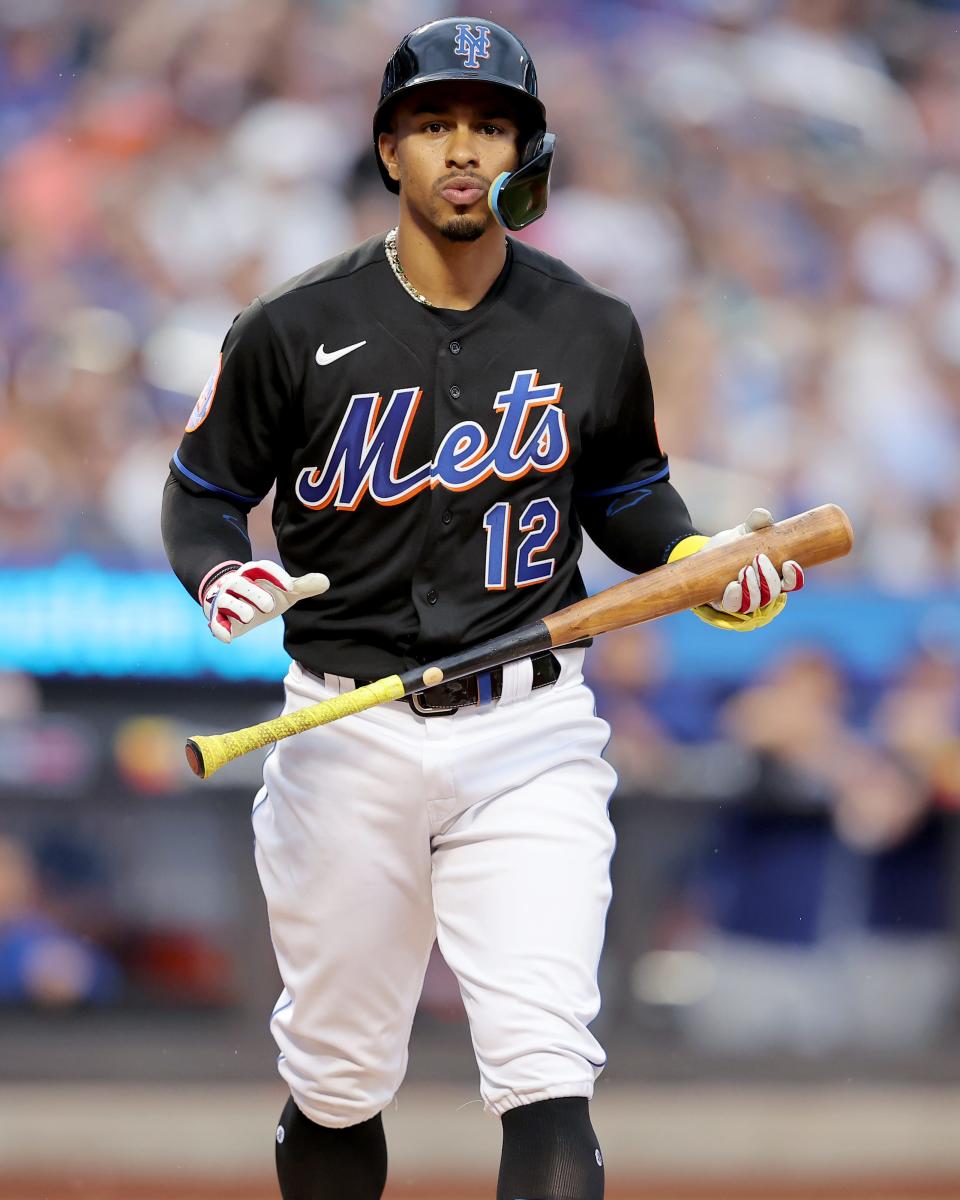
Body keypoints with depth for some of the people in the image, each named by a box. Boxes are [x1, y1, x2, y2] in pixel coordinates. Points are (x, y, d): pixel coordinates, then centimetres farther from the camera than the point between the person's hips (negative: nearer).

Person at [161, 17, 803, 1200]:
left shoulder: (593, 333, 2)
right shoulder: (295, 330, -3)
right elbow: (202, 490, 6)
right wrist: (220, 579, -15)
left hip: (527, 735, 0)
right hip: (348, 736, 0)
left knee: (547, 1076, -14)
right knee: (336, 1087, 9)